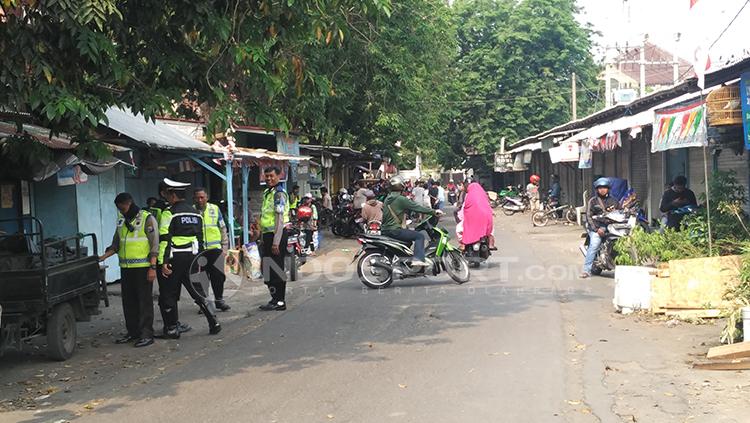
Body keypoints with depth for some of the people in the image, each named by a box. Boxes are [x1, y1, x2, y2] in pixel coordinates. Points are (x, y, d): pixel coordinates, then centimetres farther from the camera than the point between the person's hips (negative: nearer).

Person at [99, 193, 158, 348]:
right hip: (126, 268, 7)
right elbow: (115, 245, 20)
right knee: (128, 301, 11)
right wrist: (101, 258, 5)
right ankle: (133, 332, 20)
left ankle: (147, 334, 0)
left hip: (142, 267, -7)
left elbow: (154, 245, -10)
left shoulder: (147, 219, -7)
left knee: (144, 301, -4)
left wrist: (152, 267, -17)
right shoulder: (121, 221, 16)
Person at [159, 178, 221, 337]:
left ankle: (172, 329, 9)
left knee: (168, 293, 6)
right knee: (197, 290, 11)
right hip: (192, 257, 6)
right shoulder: (195, 213, 13)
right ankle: (213, 323, 5)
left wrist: (164, 262, -16)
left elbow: (165, 239, -14)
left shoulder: (170, 213, -8)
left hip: (176, 258, -6)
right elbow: (200, 238, 16)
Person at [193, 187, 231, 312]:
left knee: (218, 275, -1)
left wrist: (224, 247, 7)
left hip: (215, 249, 1)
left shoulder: (215, 209, 6)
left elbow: (223, 229, 11)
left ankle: (219, 299, 14)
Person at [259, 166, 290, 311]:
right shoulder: (267, 193, 17)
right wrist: (263, 238, 21)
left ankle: (279, 301, 1)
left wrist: (276, 242, -24)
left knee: (276, 270, -6)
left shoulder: (279, 194, -14)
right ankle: (276, 299, 22)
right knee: (268, 270, 14)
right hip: (267, 235, 10)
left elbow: (280, 219, -20)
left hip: (276, 235, -10)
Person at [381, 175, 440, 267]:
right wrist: (434, 212, -4)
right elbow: (417, 208, -12)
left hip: (385, 230, 9)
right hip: (395, 230, -9)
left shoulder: (387, 199, 12)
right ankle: (418, 259, -21)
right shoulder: (401, 199, -13)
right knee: (419, 236, -7)